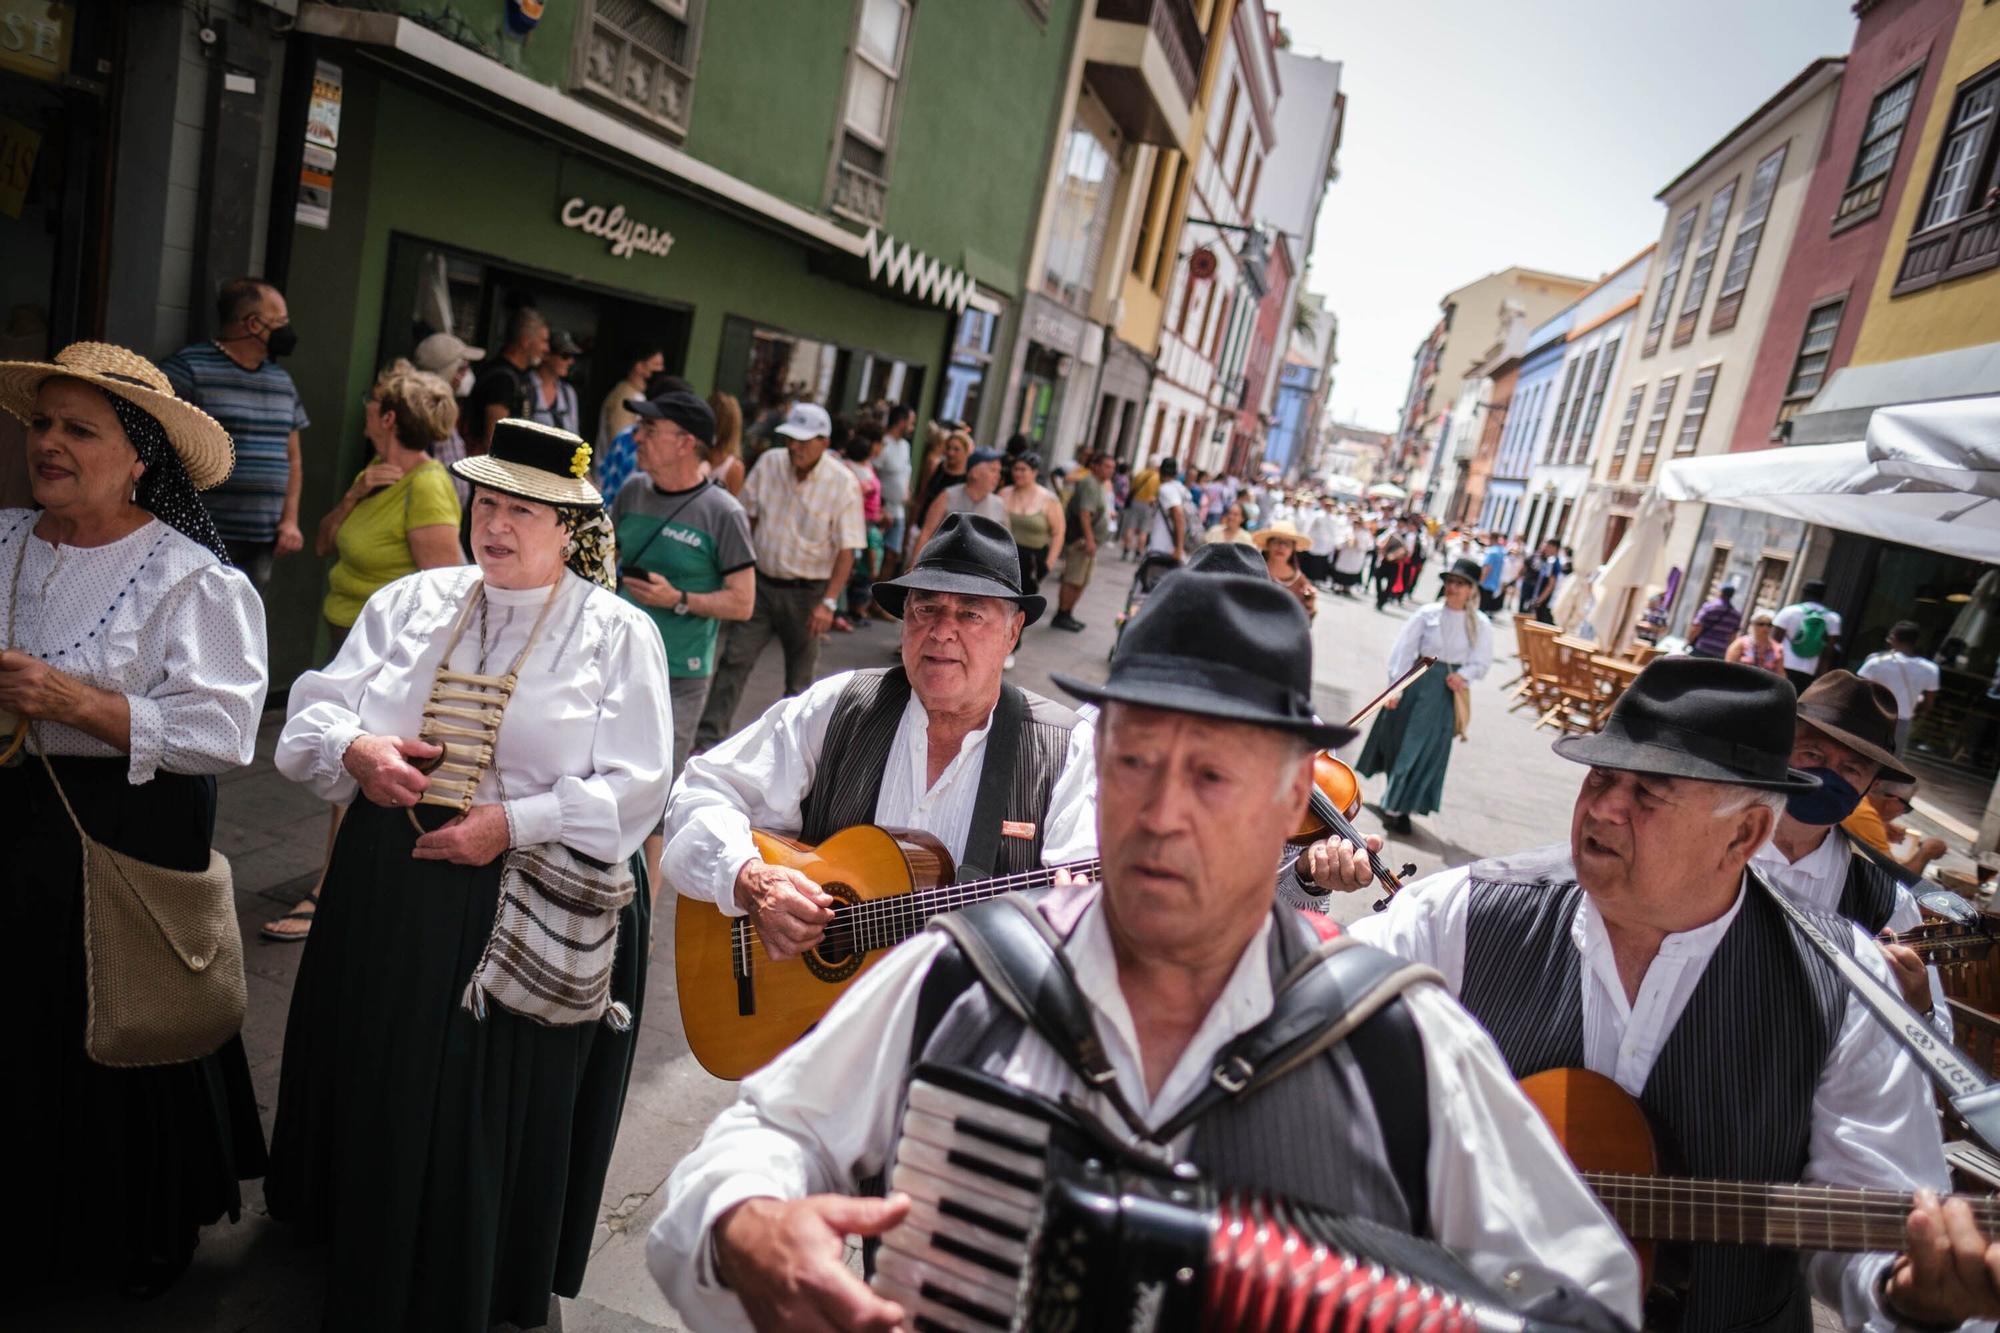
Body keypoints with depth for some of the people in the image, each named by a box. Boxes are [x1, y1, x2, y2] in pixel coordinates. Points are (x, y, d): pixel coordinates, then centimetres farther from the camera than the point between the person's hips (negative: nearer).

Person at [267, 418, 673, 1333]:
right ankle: (356, 1250, 44)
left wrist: (510, 822, -20)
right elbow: (314, 711, 6)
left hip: (532, 909, -4)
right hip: (387, 888, 4)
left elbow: (632, 791, -11)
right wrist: (356, 750, -16)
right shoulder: (412, 602, 6)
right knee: (375, 1084, 18)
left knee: (490, 1109, 8)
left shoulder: (618, 633, -6)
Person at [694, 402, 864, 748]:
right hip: (762, 583, 2)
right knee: (734, 660, -6)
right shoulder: (769, 463, -2)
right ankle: (708, 742, -2)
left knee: (799, 678, 10)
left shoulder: (843, 484, -13)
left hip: (807, 593, -2)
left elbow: (846, 550, -12)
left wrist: (828, 602, -20)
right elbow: (747, 515, 9)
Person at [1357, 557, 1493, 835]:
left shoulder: (1480, 624, -3)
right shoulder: (1428, 613, -7)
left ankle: (1398, 807, 16)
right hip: (1417, 681, 0)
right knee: (1401, 742, 10)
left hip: (1446, 692, 0)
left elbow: (1481, 662, 1)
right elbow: (1404, 651, -7)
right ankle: (1395, 802, 31)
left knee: (1425, 748, 4)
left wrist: (1463, 675, -20)